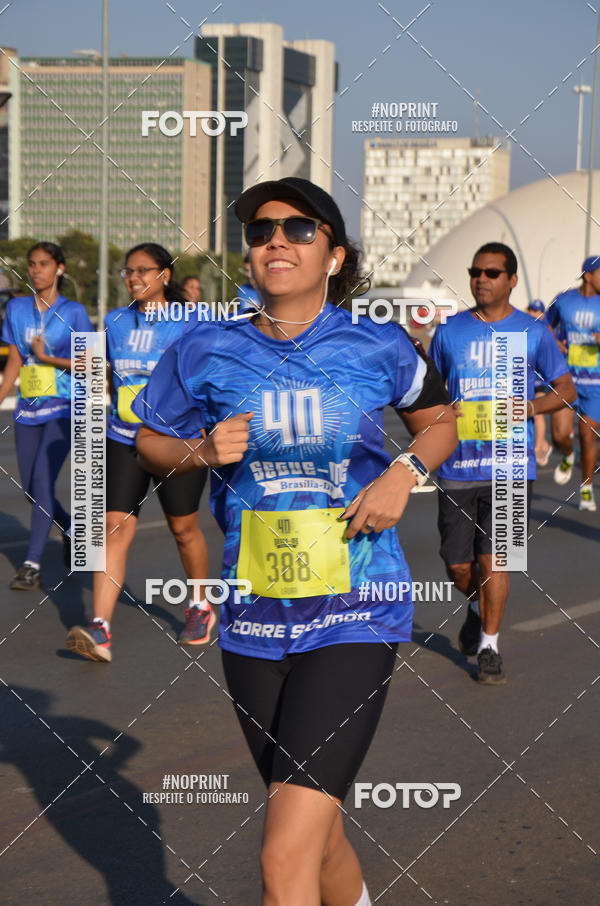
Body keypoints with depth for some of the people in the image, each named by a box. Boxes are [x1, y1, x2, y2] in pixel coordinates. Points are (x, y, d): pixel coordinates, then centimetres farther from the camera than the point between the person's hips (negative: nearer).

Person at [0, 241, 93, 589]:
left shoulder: (74, 312, -3)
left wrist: (48, 358, -16)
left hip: (62, 409, -5)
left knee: (42, 479, -15)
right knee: (31, 488, 6)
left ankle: (33, 564, -12)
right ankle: (71, 528, 34)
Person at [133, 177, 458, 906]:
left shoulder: (377, 348, -3)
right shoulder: (206, 353, 0)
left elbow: (440, 419, 15)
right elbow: (150, 441, 14)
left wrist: (404, 472, -5)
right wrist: (201, 451, -7)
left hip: (354, 618, -3)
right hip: (253, 619, 3)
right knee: (314, 829, 19)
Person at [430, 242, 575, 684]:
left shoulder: (533, 332, 3)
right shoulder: (449, 331, 6)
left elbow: (567, 390, 8)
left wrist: (528, 407, -11)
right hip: (458, 466, 2)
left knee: (493, 558, -7)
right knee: (458, 566, 5)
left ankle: (489, 647, 8)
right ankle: (479, 607, 38)